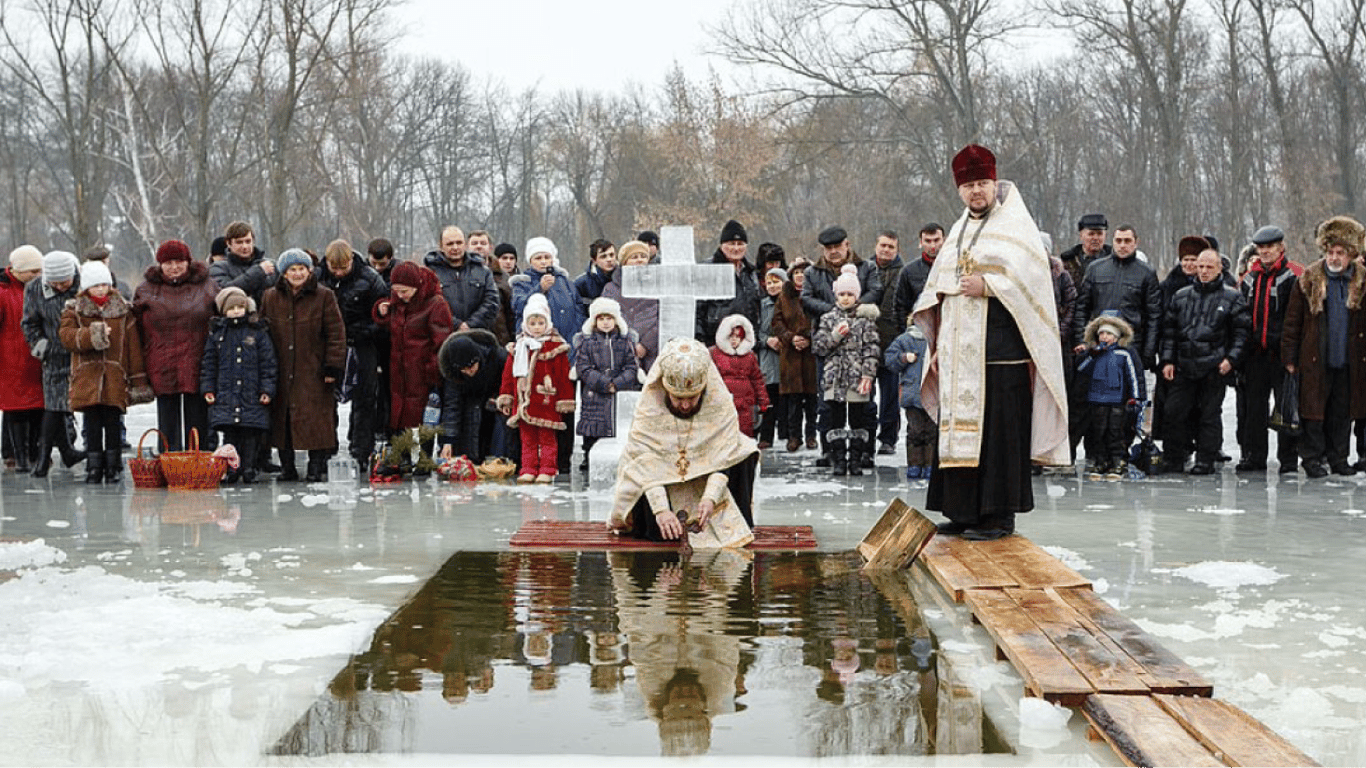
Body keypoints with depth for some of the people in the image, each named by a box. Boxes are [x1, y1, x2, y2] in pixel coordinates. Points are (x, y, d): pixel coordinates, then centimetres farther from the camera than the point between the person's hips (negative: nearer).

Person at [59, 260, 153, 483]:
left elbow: (133, 346, 7)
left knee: (112, 423, 2)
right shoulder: (74, 309, 8)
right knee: (92, 423, 0)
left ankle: (113, 467, 11)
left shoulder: (123, 309, 9)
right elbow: (66, 336, -6)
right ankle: (94, 467, 6)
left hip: (115, 375, 0)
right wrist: (92, 335, -21)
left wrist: (138, 380, 4)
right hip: (87, 375, 0)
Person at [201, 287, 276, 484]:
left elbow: (268, 363, 3)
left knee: (251, 432, -1)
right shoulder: (217, 333, 8)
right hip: (225, 395, 1)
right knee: (230, 433, 1)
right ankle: (231, 468, 8)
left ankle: (249, 468, 8)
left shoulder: (258, 332, 2)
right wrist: (208, 388, 5)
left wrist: (267, 389, -3)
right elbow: (208, 363, 12)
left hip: (252, 394, -1)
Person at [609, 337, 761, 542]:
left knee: (743, 453, -21)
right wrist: (661, 509, -40)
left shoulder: (721, 404, -17)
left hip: (707, 483, 2)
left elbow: (723, 458, -20)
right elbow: (647, 465, -26)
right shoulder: (649, 408, -21)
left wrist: (710, 497, -36)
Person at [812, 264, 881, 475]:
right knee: (835, 418, 2)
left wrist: (868, 374, -10)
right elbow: (818, 347, 4)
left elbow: (872, 348, -2)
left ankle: (856, 459, 10)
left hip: (857, 378, -1)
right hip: (834, 377, 2)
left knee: (858, 418, 3)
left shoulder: (865, 319, 3)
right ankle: (838, 460, 7)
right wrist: (835, 335, -11)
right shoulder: (829, 319, 9)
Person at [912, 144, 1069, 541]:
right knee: (958, 426, 5)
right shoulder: (959, 230, 21)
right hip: (959, 351, 7)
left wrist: (987, 286, -16)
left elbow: (1030, 278, -11)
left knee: (997, 429, -8)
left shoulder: (1014, 225, 1)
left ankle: (999, 515, -3)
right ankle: (964, 511, 11)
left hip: (1000, 349, -7)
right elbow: (938, 286, 22)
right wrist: (938, 343, 14)